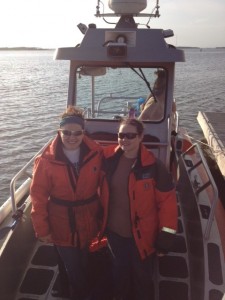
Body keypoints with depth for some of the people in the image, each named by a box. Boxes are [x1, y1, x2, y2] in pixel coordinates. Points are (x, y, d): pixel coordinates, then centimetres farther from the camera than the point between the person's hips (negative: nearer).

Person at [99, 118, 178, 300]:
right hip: (114, 231, 3)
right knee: (119, 270, 26)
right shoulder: (109, 159, -10)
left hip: (142, 235, -3)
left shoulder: (153, 166, -20)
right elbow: (102, 193, 6)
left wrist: (166, 238, -13)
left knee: (142, 275, 19)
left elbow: (167, 201, -15)